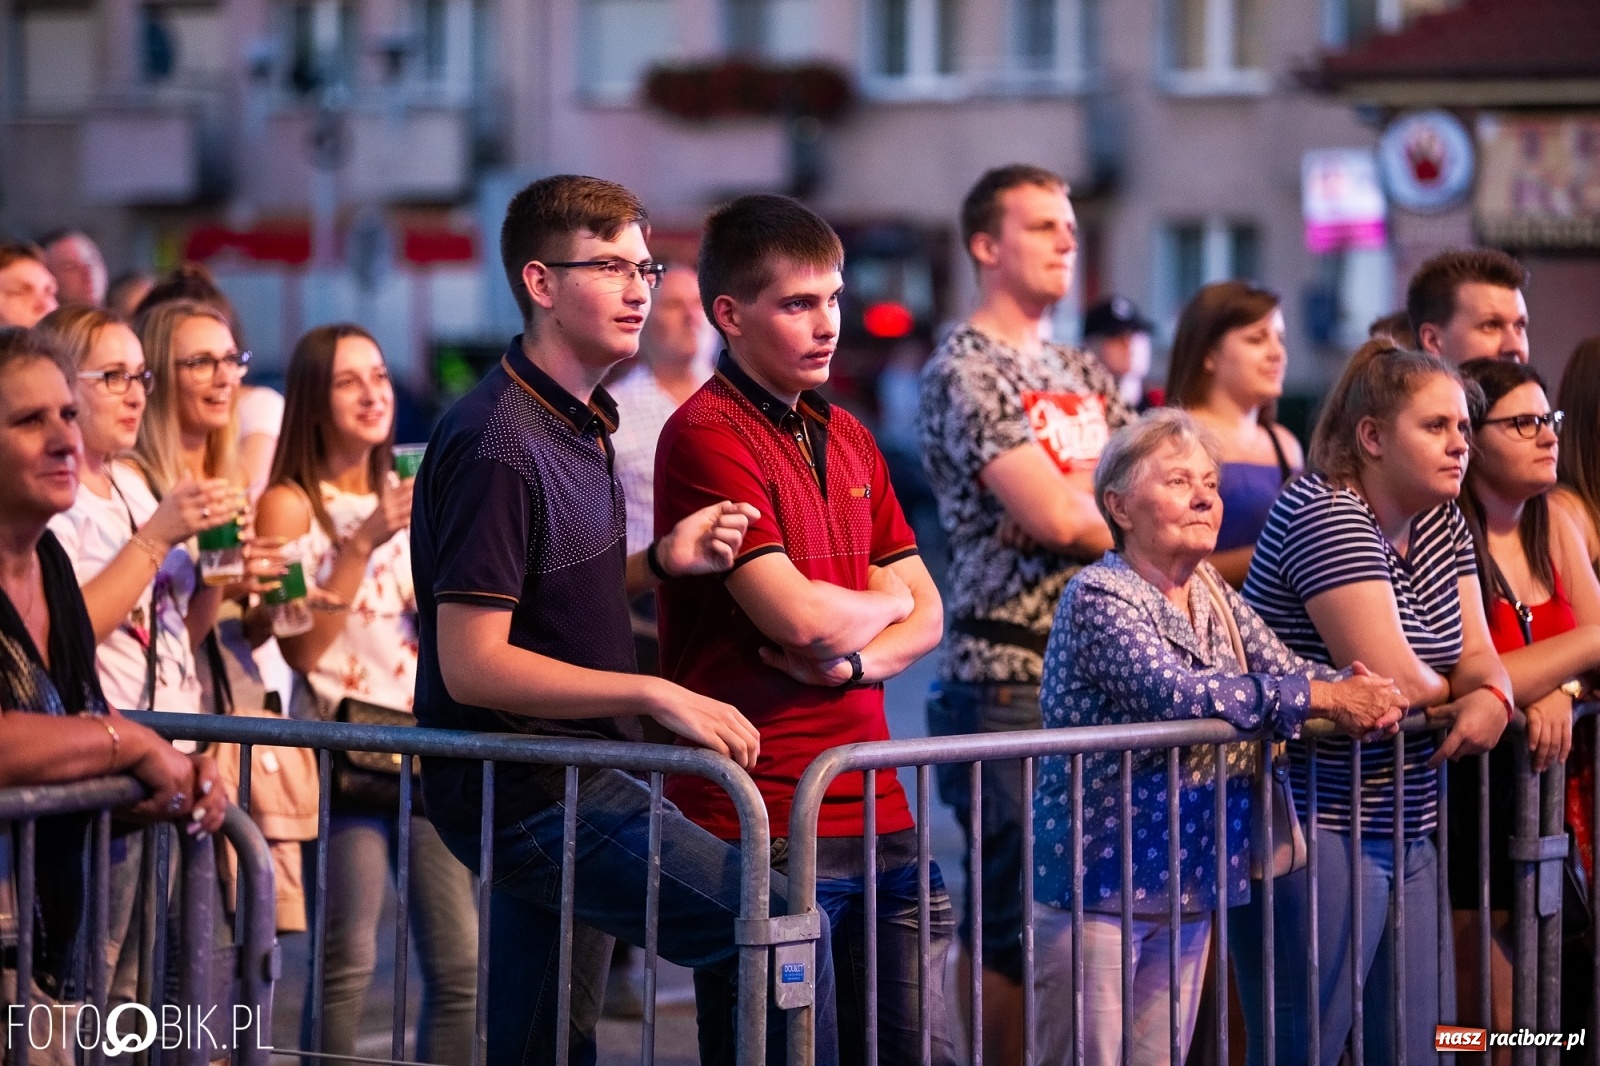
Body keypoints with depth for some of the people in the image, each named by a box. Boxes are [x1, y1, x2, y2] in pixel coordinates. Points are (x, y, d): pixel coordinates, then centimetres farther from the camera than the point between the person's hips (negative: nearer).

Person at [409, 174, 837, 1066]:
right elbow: (472, 663, -21)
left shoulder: (579, 422, 14)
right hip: (524, 795, -10)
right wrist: (656, 695, -22)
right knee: (780, 928, -19)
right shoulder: (498, 443, -17)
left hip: (564, 784, 10)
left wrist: (661, 563, 5)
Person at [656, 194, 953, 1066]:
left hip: (872, 807, 8)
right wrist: (883, 603, 3)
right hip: (760, 823, -8)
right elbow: (801, 616, -19)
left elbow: (925, 617, 16)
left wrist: (856, 659, -7)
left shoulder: (847, 438, 16)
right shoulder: (708, 436, -10)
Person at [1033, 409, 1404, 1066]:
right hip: (1098, 884, -7)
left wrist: (1361, 698, -18)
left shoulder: (1214, 594, 12)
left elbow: (1284, 670, 5)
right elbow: (1174, 692, -26)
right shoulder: (1099, 598, -13)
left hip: (1190, 887, 8)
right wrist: (1324, 697, -24)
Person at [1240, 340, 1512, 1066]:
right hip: (1318, 834, -9)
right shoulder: (1326, 515, -14)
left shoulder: (1441, 522, 13)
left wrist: (1492, 696, -14)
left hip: (1406, 835, 9)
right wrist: (1450, 689, 0)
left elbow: (1476, 653, 10)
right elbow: (1394, 680, -21)